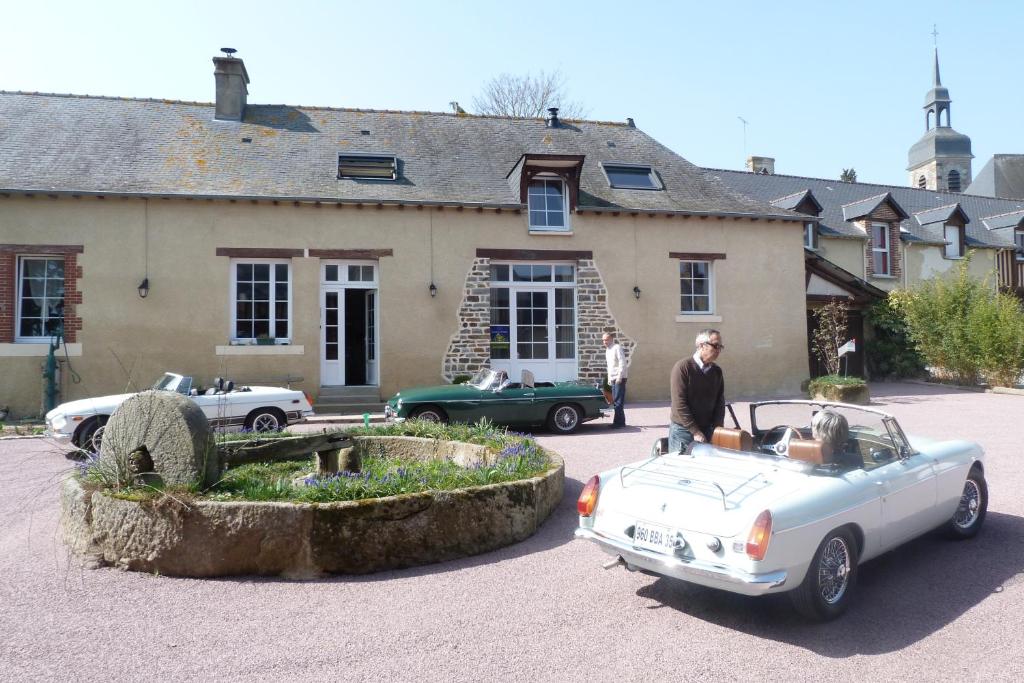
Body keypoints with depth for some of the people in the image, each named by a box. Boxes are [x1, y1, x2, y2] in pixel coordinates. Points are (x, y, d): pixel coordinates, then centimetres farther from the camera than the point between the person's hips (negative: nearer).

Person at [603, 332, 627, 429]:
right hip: (613, 379, 9)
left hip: (619, 378, -9)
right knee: (615, 401, 10)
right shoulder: (607, 350, 17)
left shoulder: (617, 347, -10)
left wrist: (619, 377, -20)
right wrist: (609, 378, 18)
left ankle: (618, 422, -7)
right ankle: (621, 422, 16)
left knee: (618, 402, -9)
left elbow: (622, 363, -16)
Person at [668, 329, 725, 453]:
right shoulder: (683, 367, -11)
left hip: (708, 431, 5)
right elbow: (679, 404, -16)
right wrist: (695, 431, -17)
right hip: (683, 431, -5)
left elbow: (720, 402, 10)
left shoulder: (717, 371, 7)